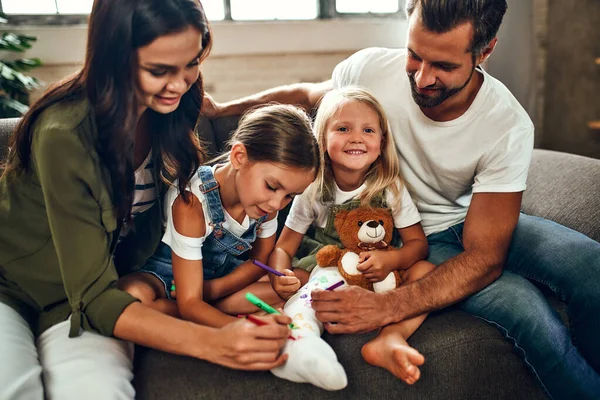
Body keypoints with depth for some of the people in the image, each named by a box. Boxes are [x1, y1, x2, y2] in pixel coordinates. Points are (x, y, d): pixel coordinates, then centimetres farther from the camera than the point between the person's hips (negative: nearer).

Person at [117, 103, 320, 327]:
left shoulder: (267, 200, -16)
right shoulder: (192, 202, -33)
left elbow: (260, 259, 0)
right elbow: (189, 304, -33)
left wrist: (213, 289, -17)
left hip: (225, 272, 5)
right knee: (131, 296, -38)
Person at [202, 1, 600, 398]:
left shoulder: (509, 126, -23)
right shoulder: (370, 68, -20)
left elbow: (484, 257, -26)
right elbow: (306, 94, 5)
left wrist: (388, 306, -39)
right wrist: (222, 107, 7)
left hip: (476, 222, 2)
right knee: (527, 309, -27)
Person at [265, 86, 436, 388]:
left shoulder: (391, 187, -6)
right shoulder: (313, 190, -6)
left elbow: (418, 243, -3)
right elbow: (284, 247, -4)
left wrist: (391, 259, -26)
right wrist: (280, 276, -28)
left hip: (377, 275, 1)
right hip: (323, 271, 0)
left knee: (426, 271, -24)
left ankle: (390, 339, -41)